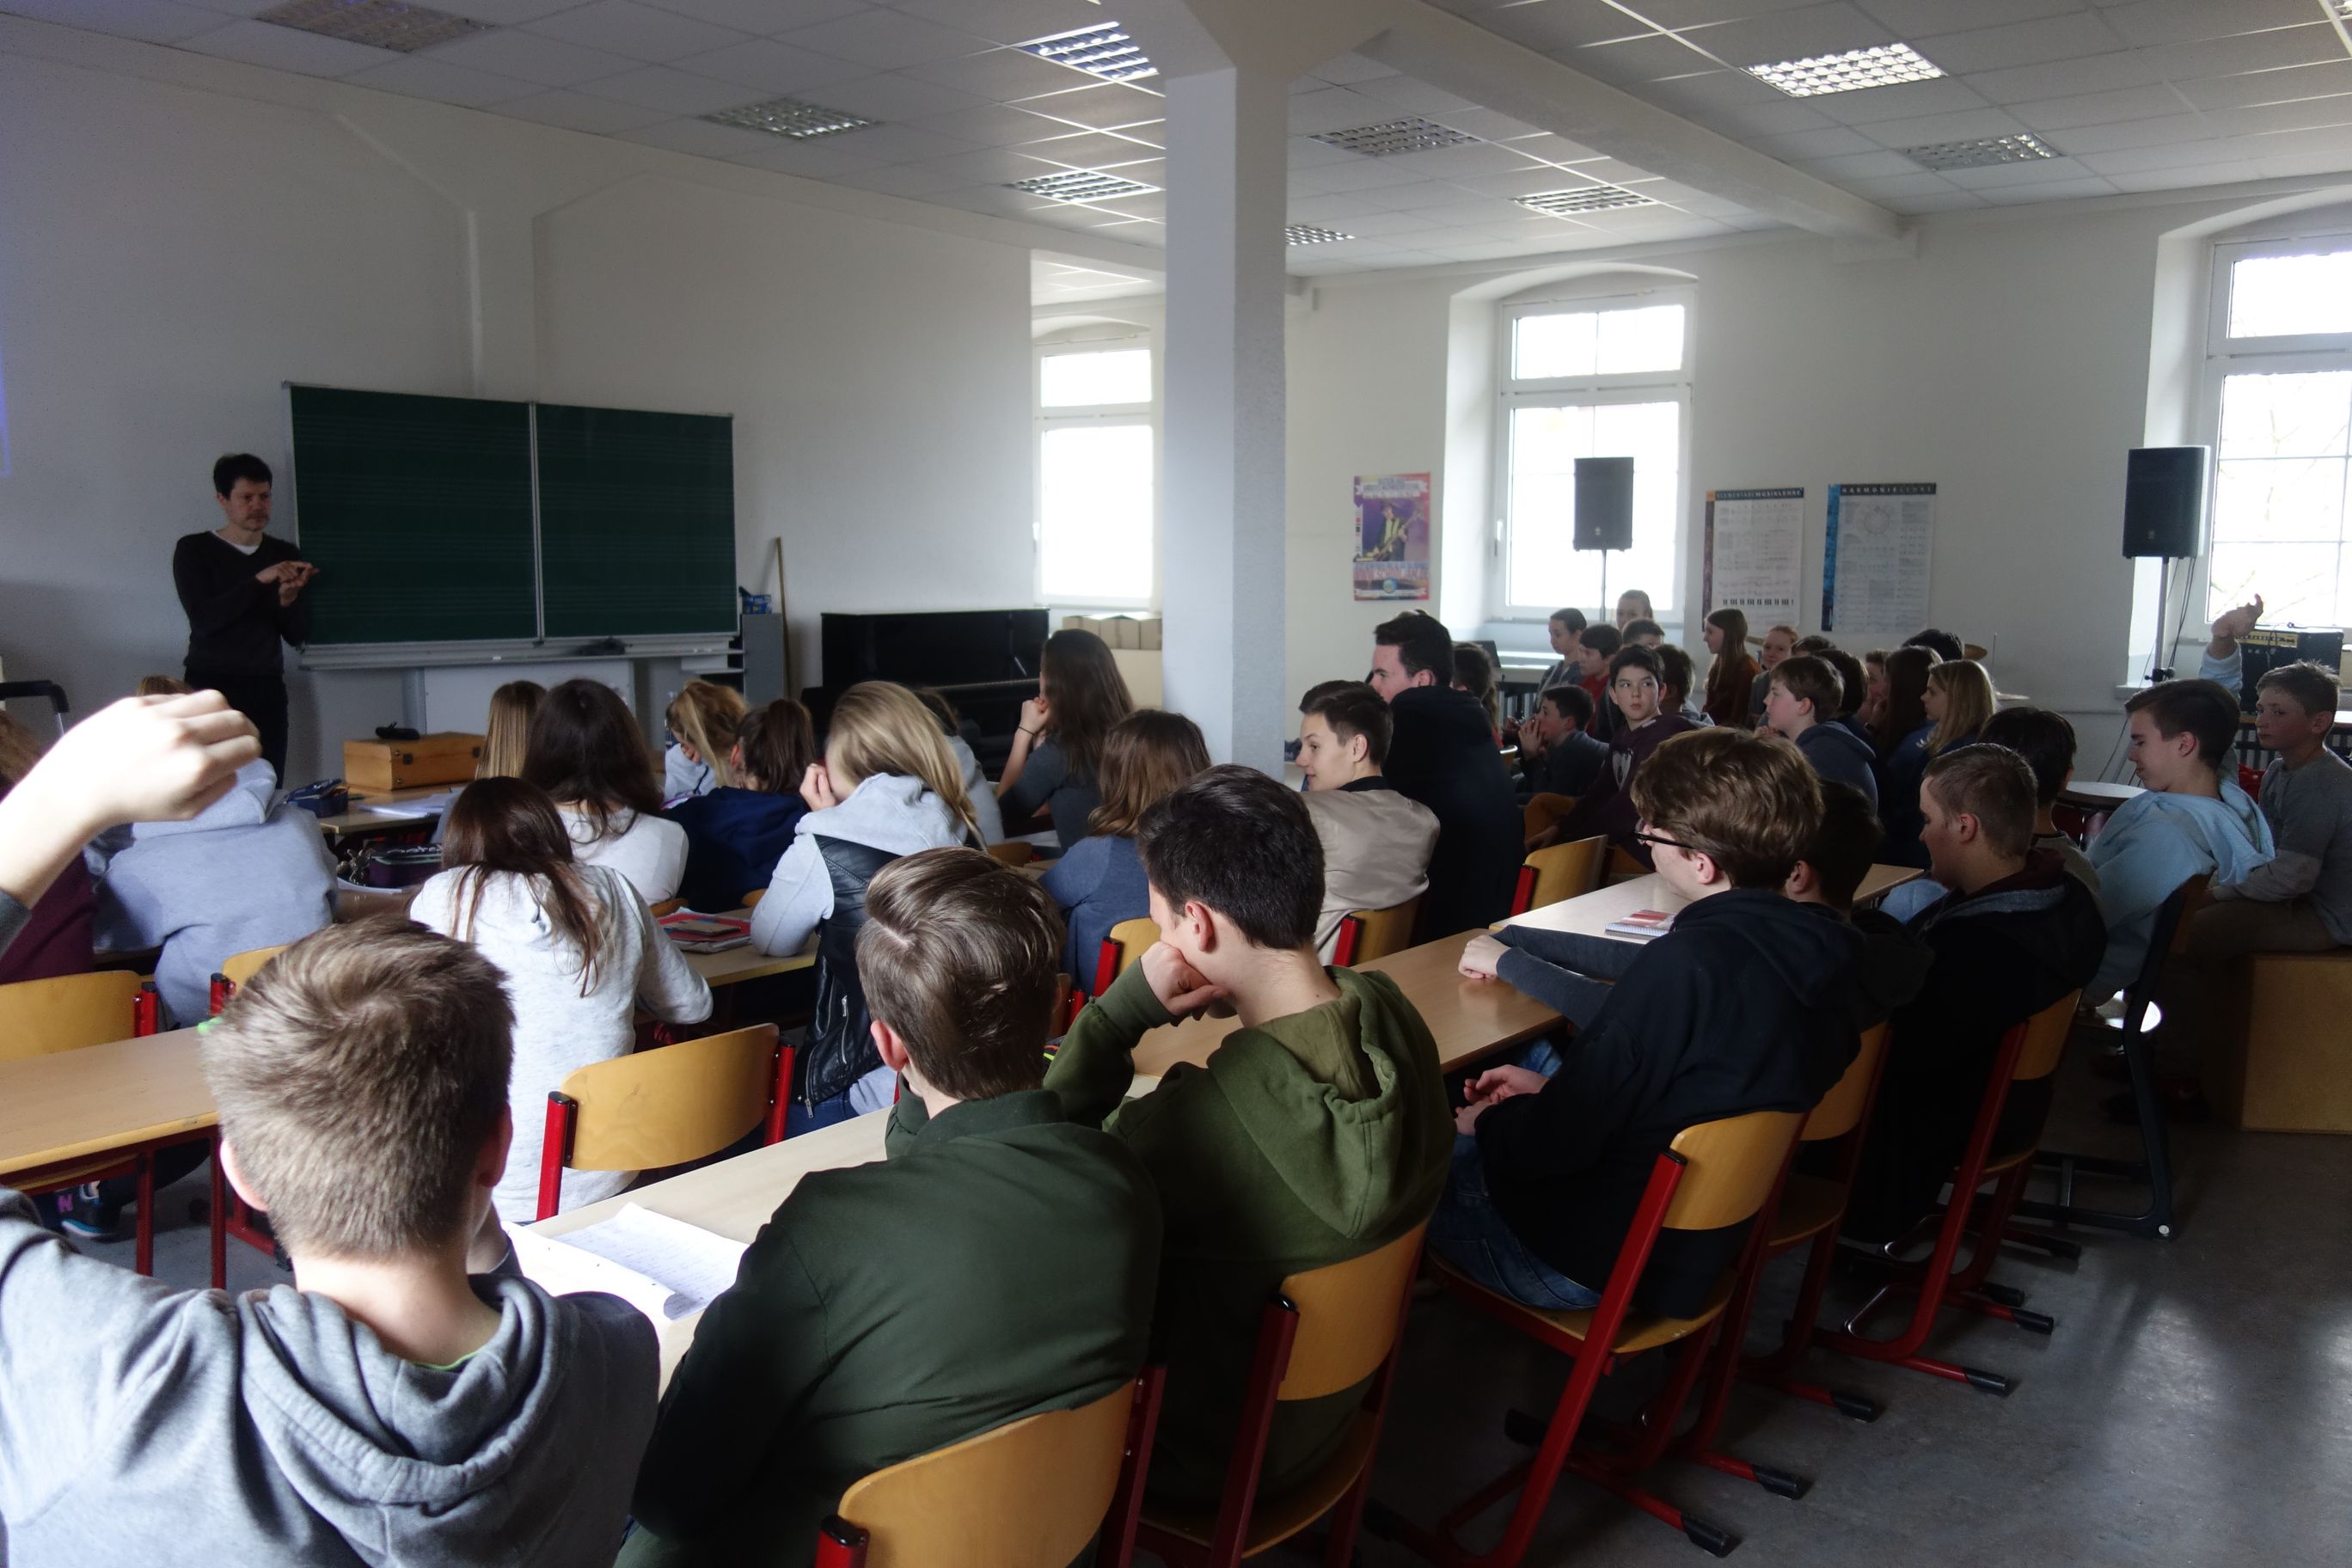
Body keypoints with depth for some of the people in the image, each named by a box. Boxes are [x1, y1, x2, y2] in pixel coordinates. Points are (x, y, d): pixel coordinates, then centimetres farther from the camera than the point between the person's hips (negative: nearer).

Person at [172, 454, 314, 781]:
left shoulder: (285, 555, 12)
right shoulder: (194, 550, 3)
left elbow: (298, 635, 9)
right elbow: (204, 619, -11)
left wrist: (288, 600, -12)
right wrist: (259, 581, -18)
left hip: (267, 690, 2)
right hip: (210, 687, -2)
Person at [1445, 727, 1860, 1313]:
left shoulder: (1689, 961, -31)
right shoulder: (1815, 950, -5)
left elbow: (1558, 1141, -23)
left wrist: (1485, 1125, -3)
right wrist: (1553, 1088, 11)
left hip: (1593, 1264, -8)